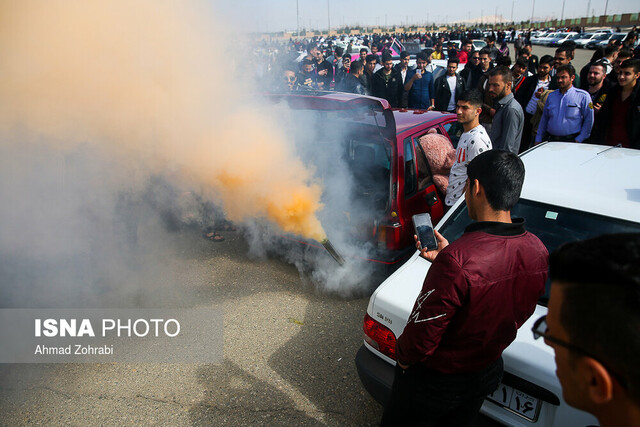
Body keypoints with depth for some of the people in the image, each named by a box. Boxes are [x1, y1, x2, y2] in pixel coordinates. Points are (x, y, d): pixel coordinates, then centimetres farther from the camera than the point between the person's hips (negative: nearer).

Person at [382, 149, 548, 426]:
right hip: (487, 373, 6)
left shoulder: (455, 261, -38)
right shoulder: (537, 251, -15)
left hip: (433, 380, -6)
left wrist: (403, 354, -7)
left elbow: (421, 339, -29)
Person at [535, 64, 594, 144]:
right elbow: (544, 119, 18)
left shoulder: (583, 96, 2)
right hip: (551, 141, 3)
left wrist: (579, 140, -8)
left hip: (571, 141, -3)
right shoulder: (551, 96, 16)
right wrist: (538, 140, 12)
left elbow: (589, 120, -2)